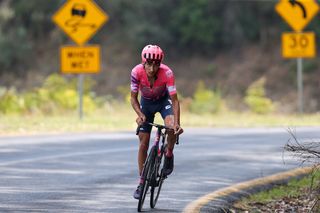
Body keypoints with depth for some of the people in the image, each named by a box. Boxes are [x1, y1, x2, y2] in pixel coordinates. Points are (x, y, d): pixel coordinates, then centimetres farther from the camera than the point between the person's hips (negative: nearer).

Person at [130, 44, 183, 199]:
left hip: (164, 100, -1)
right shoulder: (137, 72, -30)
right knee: (143, 143, -2)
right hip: (146, 102, 1)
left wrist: (177, 123, -45)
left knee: (172, 127, -32)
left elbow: (174, 100, -33)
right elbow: (133, 98, -20)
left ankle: (169, 155, -3)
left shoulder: (167, 73, -34)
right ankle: (141, 182, 10)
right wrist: (140, 115, -38)